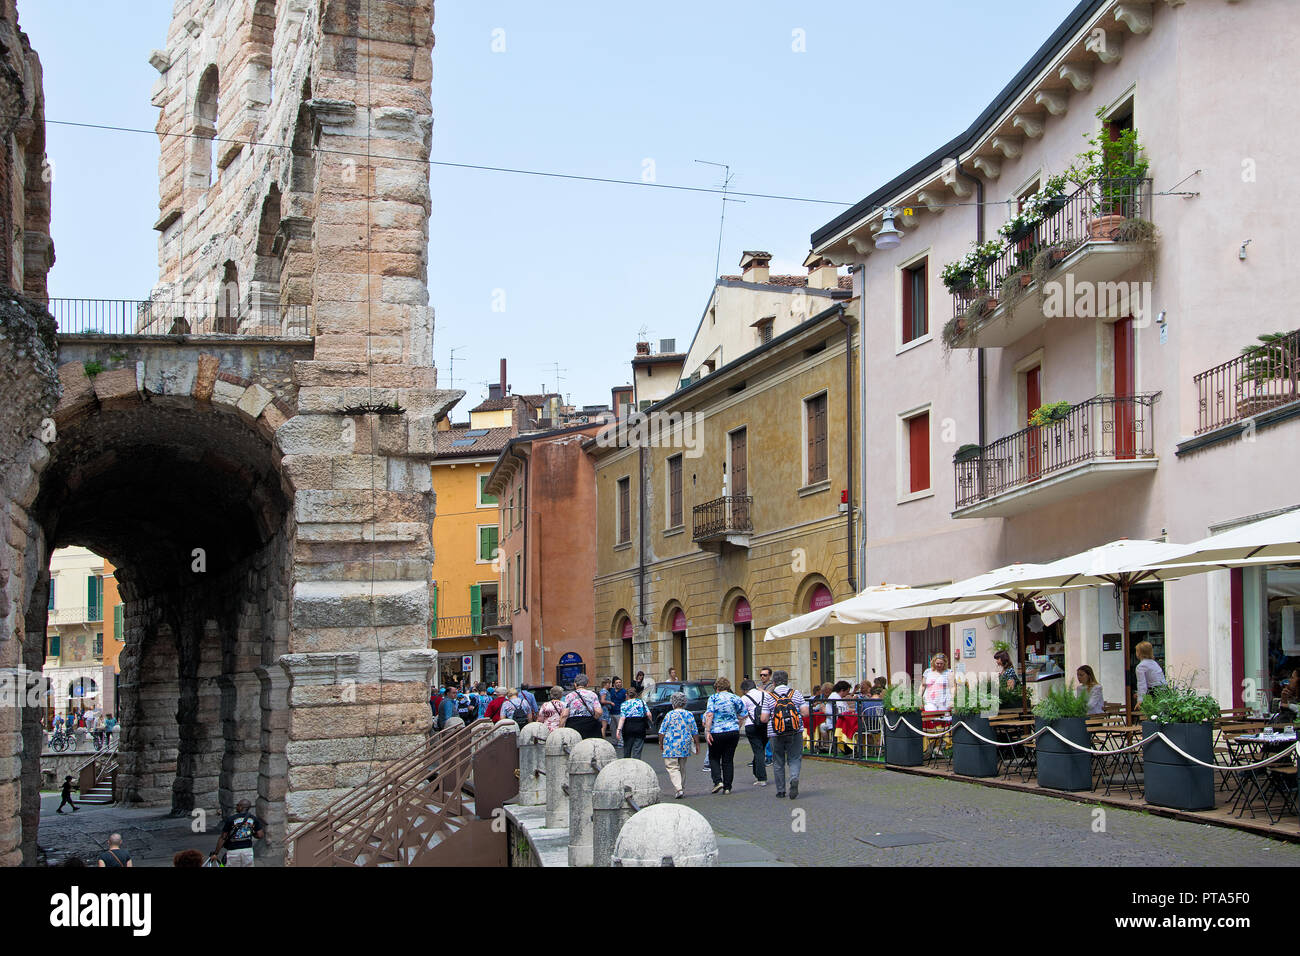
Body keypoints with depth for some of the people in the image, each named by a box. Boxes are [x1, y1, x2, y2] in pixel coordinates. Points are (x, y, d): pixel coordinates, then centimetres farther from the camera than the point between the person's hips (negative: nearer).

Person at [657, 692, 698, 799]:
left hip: (671, 746, -4)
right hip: (685, 746, 4)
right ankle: (682, 789, 19)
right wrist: (697, 744, 18)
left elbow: (662, 732, -3)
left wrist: (661, 743, 10)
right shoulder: (690, 715, 3)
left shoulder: (670, 715, -7)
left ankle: (679, 789, -20)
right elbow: (694, 732, 8)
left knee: (672, 768, -4)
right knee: (682, 768, 16)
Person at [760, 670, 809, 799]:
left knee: (778, 762, 10)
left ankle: (780, 791, 13)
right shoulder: (796, 694, 2)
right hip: (795, 732, 0)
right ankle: (794, 778, -21)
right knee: (794, 759, 7)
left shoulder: (768, 697, -2)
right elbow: (805, 713, -2)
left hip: (775, 734, 0)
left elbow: (764, 719, -5)